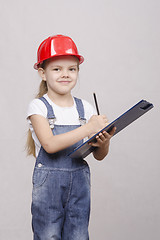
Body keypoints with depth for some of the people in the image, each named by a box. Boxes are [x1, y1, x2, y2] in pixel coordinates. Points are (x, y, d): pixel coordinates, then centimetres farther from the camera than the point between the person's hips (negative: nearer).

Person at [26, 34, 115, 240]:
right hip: (48, 183, -3)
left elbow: (99, 156, 9)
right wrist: (88, 128, -23)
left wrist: (105, 140, -14)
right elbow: (50, 145, -20)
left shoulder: (85, 108, 6)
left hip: (79, 182, 3)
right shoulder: (38, 106, -5)